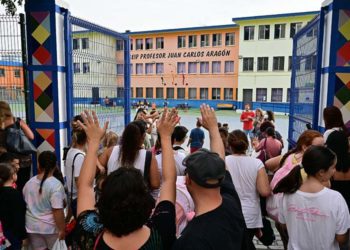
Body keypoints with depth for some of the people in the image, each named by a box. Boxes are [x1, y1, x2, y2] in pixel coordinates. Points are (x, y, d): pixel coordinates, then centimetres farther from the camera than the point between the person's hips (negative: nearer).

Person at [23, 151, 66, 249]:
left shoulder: (29, 182, -1)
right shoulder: (55, 184, -21)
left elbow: (24, 204, 11)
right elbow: (57, 211, -23)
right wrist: (62, 229, -15)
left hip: (32, 226, 5)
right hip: (51, 227, -5)